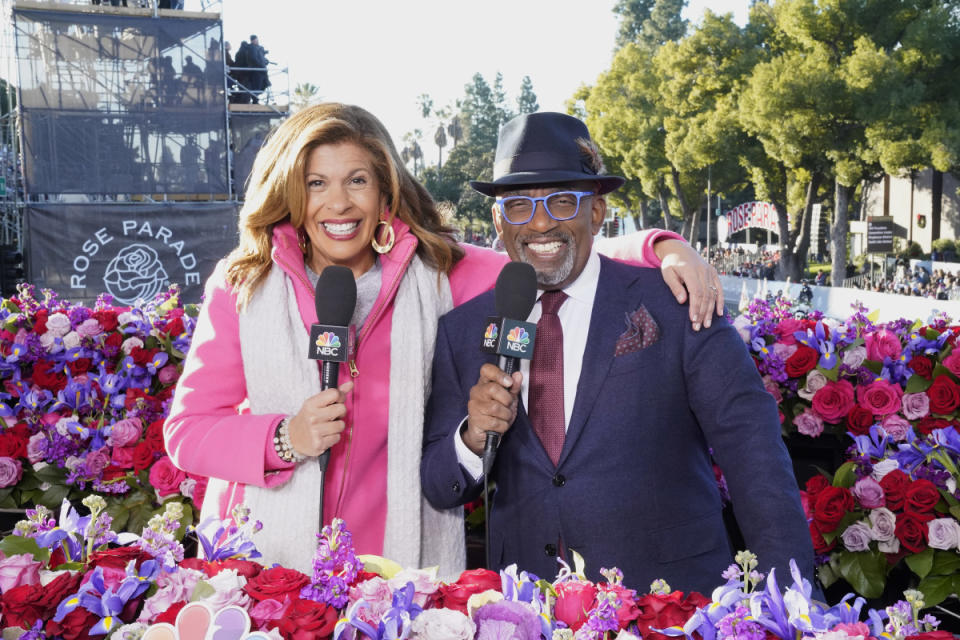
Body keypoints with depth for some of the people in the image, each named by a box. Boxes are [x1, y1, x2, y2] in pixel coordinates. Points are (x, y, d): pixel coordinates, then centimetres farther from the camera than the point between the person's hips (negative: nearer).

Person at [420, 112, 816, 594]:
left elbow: (752, 445, -6)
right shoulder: (461, 331, 5)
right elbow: (436, 490, 8)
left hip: (673, 606, -1)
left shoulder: (672, 303, -2)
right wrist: (473, 438, -12)